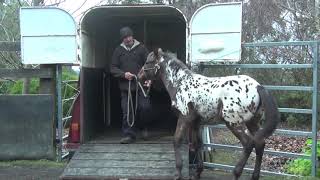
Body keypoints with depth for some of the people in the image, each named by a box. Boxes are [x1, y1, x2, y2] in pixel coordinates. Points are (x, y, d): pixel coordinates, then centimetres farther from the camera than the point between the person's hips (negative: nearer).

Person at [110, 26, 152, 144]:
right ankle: (129, 135, 9)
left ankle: (143, 127, 19)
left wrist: (149, 79, -13)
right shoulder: (118, 50, 10)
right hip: (125, 86, 2)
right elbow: (113, 68, 8)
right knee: (127, 111, 1)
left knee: (144, 107, -9)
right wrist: (123, 74, -10)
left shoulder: (141, 48, 5)